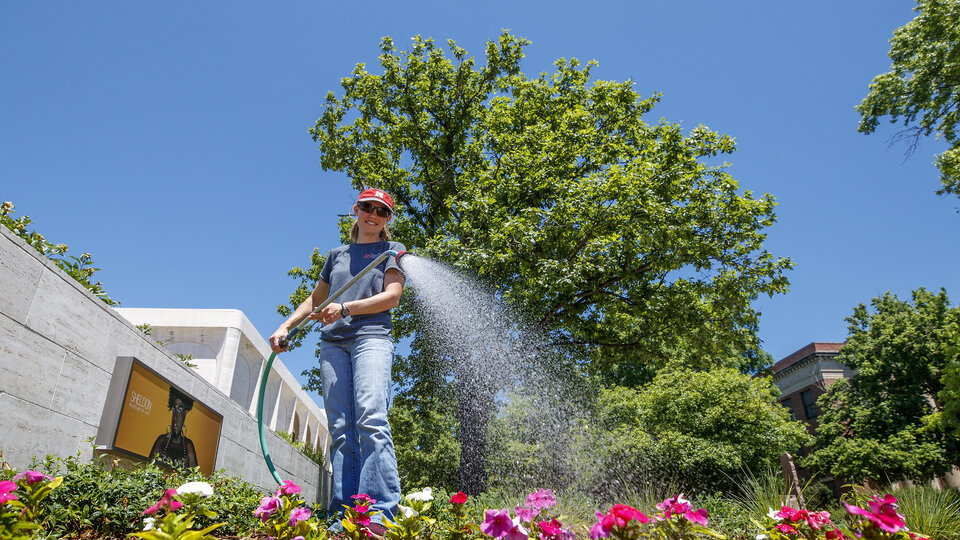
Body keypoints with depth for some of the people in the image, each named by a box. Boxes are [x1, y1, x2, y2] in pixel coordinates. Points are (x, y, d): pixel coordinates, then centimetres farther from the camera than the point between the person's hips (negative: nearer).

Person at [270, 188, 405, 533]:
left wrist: (344, 308, -9)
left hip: (372, 336, -4)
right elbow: (314, 299, 32)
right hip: (333, 341, 4)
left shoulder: (392, 251, 15)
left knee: (371, 418, -22)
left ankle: (380, 515, -27)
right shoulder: (336, 255, 27)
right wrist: (285, 327, 18)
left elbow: (392, 296, 1)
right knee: (341, 430, -5)